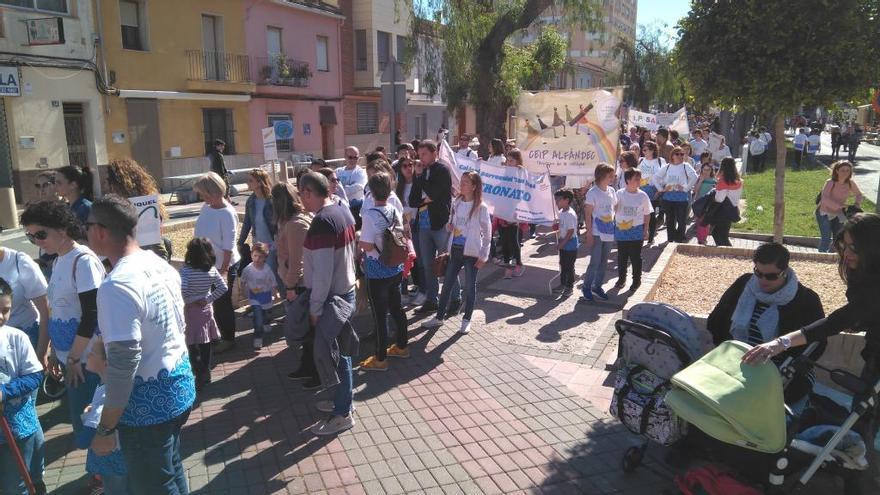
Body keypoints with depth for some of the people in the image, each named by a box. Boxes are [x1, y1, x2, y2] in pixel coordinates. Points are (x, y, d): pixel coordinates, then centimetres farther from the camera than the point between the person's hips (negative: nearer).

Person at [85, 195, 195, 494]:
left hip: (148, 402, -8)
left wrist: (105, 429, -16)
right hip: (179, 384, 8)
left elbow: (123, 363, -25)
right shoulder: (161, 264, 2)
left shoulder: (117, 285, -25)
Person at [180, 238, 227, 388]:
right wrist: (208, 299, 0)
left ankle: (199, 377, 4)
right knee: (205, 345, 15)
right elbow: (223, 287, -4)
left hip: (191, 311, -4)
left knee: (192, 346, 4)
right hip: (206, 309, 4)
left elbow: (182, 291, -27)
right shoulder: (212, 270, -4)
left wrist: (189, 300, -10)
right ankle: (206, 374, 25)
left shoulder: (185, 270, -16)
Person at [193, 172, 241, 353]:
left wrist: (223, 270, -20)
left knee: (222, 303, 5)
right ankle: (219, 334, 35)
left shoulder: (227, 214, -20)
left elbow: (228, 247, -20)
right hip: (207, 264, 7)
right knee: (213, 302, 18)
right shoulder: (206, 207, 1)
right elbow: (200, 233, 13)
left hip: (223, 265, -7)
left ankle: (228, 339, 22)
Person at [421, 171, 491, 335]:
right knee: (447, 283, 11)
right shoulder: (457, 202, 4)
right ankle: (439, 317, 23)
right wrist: (449, 226, -6)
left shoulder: (481, 207, -11)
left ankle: (466, 320, 21)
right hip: (455, 249, 5)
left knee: (470, 286, 7)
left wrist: (483, 256, -8)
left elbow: (487, 233, -7)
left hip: (471, 252, -5)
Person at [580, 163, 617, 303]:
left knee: (604, 261, 12)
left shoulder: (611, 191, 7)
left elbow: (614, 209, 15)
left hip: (609, 232, 6)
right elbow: (588, 214, -11)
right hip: (597, 233, -6)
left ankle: (597, 286, 25)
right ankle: (587, 288, 10)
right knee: (595, 262, -4)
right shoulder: (592, 192, -11)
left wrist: (615, 227, 8)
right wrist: (589, 233, -13)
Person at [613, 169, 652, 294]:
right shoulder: (619, 194, -5)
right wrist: (615, 226, -6)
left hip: (637, 231, -1)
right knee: (622, 257, 14)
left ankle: (636, 281, 21)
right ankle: (621, 279, 30)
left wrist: (645, 230, 1)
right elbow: (613, 211, 3)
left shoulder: (643, 196, -5)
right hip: (621, 230, 1)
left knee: (636, 257, 6)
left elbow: (647, 214, 2)